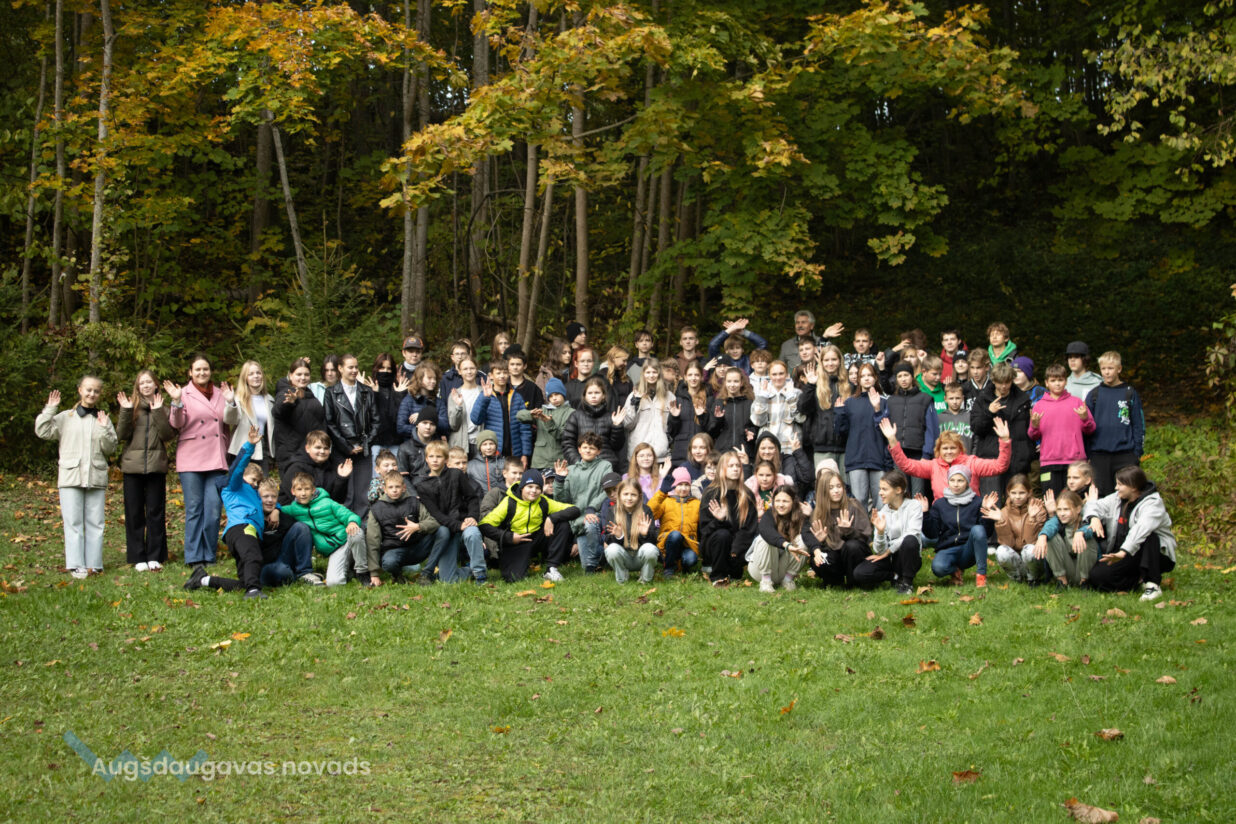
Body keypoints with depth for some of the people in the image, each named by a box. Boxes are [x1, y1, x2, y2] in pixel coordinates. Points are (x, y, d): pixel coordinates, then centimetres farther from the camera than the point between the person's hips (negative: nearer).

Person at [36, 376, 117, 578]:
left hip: (96, 477, 1)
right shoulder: (65, 418, 8)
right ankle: (76, 565, -1)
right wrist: (50, 409, -5)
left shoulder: (103, 419, 12)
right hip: (71, 477, -1)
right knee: (73, 522, -3)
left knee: (95, 523, 2)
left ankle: (93, 564, 6)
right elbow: (42, 431, -1)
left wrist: (105, 429, -9)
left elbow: (110, 448, 5)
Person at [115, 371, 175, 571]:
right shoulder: (131, 406, 7)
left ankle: (155, 556, 9)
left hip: (156, 466, 0)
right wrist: (126, 412, -14)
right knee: (134, 513, 2)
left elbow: (169, 435, -6)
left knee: (156, 512, 2)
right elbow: (121, 435, -3)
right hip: (132, 465, 0)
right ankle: (138, 557, 8)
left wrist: (158, 412, -13)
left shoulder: (163, 409, 9)